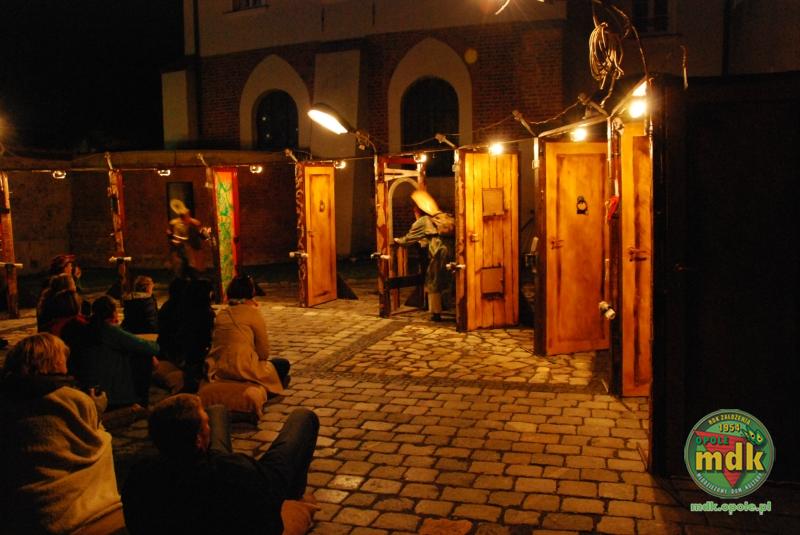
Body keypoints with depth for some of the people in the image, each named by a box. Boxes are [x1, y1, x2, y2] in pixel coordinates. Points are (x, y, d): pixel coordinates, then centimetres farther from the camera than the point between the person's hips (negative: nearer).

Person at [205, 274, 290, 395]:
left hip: (217, 371, 7)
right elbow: (264, 352, -5)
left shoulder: (221, 313, 9)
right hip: (242, 370, -7)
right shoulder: (253, 313, -8)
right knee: (283, 364, 15)